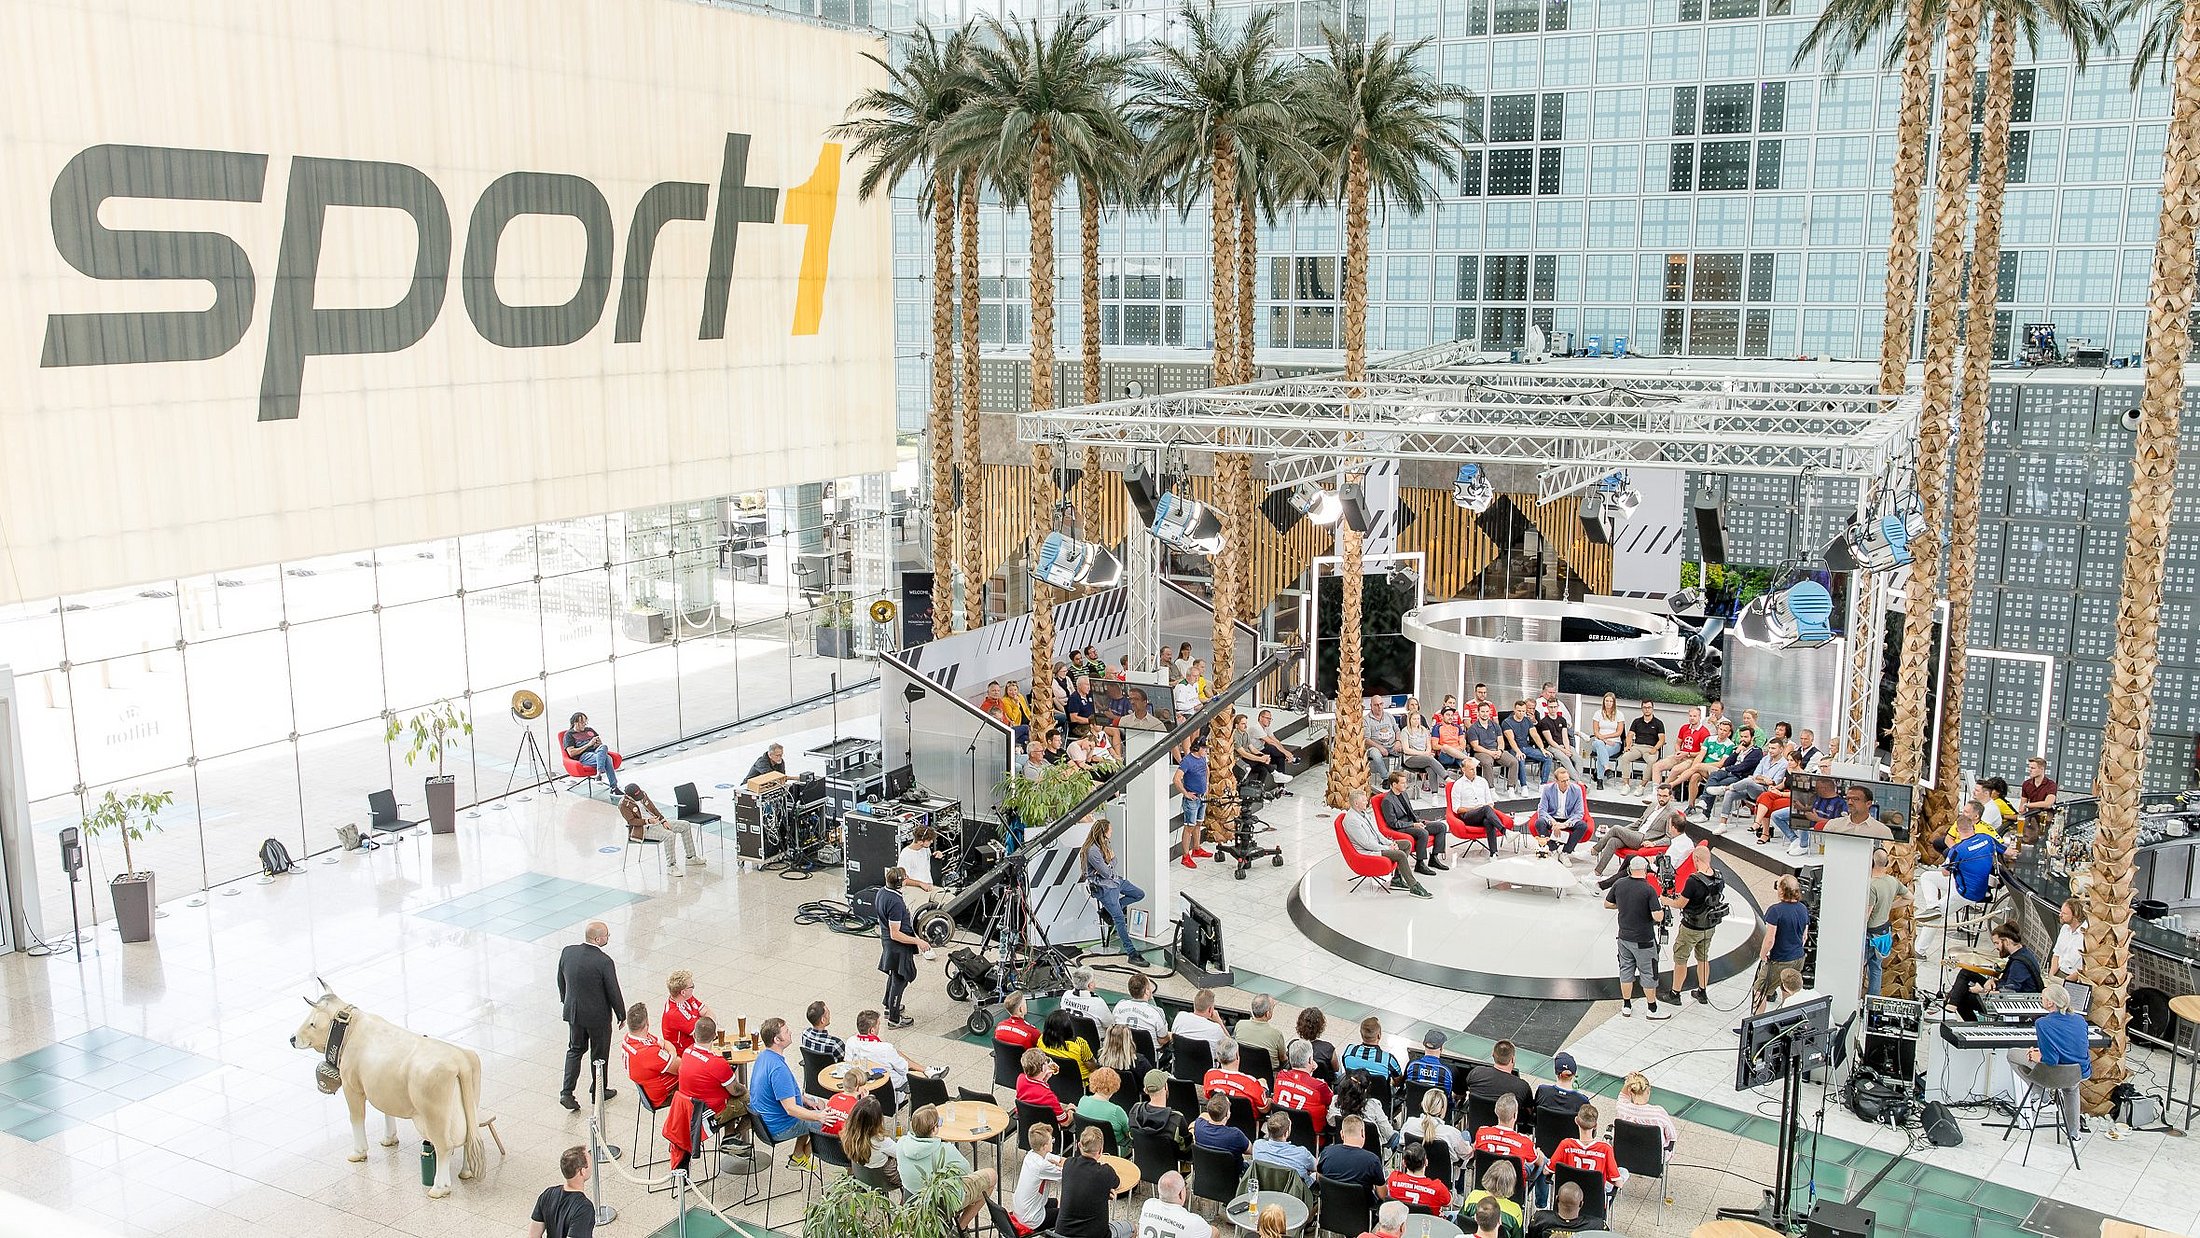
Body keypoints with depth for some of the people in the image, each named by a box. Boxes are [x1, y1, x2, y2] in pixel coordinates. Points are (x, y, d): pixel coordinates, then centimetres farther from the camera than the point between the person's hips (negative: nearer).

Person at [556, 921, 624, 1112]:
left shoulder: (567, 952, -10)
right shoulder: (604, 962, -26)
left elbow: (561, 981, 4)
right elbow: (613, 992, -17)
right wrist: (621, 1015, -1)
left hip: (573, 1011, 5)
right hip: (598, 1016, -5)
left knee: (575, 1050, 21)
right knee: (599, 1054, 15)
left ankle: (567, 1092, 12)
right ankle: (598, 1092, 31)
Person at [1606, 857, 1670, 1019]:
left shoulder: (1619, 885, -5)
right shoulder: (1649, 890, -20)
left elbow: (1607, 904, 8)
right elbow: (1658, 917, -23)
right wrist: (1661, 907, -3)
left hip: (1624, 937, 5)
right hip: (1643, 940, -5)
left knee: (1626, 970, 16)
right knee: (1648, 973, 9)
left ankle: (1626, 1006, 25)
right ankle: (1653, 1009, 20)